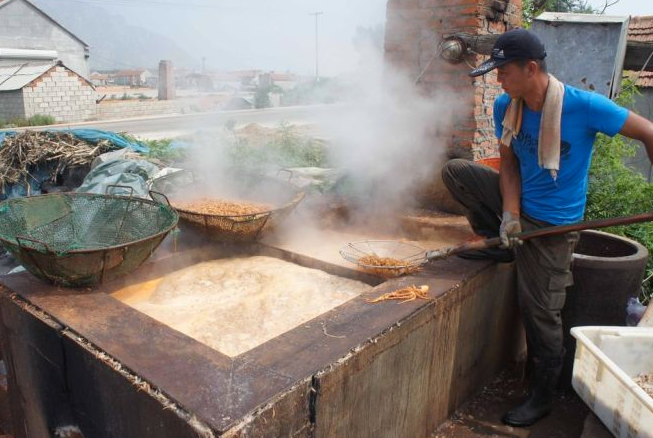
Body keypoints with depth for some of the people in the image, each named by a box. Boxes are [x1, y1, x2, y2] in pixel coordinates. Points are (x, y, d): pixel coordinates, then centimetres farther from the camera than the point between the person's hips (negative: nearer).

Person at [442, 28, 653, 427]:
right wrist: (509, 213, -17)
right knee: (455, 171, -5)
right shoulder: (506, 106, -7)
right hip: (519, 204, 6)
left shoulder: (584, 106, -24)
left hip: (552, 222, -5)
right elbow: (509, 163, -2)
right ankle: (503, 243, 7)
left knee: (540, 312, 0)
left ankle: (543, 396, 23)